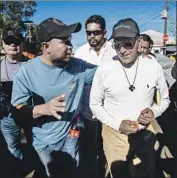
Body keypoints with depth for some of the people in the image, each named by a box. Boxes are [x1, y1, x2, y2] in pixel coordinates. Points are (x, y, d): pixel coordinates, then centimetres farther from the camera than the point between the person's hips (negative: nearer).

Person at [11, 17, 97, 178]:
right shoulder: (26, 72, -20)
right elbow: (16, 111, -19)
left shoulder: (77, 65, -11)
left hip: (71, 135, 2)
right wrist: (44, 108, -35)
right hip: (45, 141, -2)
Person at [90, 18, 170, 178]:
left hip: (145, 134, 2)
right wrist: (117, 124, -16)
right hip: (114, 135, -1)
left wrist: (154, 111, -16)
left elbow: (165, 99, 5)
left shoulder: (154, 67, -10)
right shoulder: (104, 70, -14)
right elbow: (95, 104, -4)